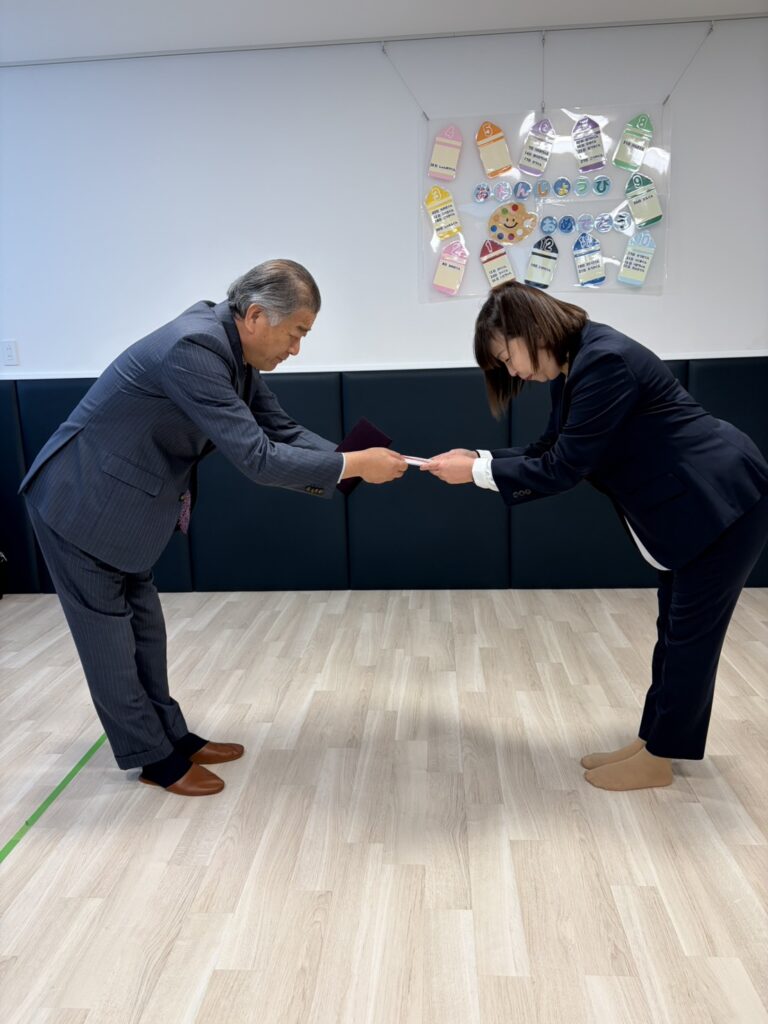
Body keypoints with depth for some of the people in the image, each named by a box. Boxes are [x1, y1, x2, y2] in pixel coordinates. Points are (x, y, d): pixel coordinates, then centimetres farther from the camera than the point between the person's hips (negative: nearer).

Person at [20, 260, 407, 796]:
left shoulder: (231, 348, -1)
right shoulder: (194, 347, -30)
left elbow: (280, 431, 2)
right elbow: (255, 457, -33)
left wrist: (354, 460, -10)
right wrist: (353, 464, -26)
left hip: (121, 498, 9)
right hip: (80, 500, -9)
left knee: (143, 622, 16)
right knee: (107, 630, 6)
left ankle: (172, 737, 30)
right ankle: (153, 757, 20)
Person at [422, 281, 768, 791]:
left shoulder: (605, 361, -27)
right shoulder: (574, 364, 3)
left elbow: (565, 468, -26)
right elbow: (553, 451, 8)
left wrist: (477, 473, -18)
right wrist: (480, 459, -3)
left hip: (723, 501, -10)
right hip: (691, 502, 10)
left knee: (691, 632, 2)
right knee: (677, 629, 15)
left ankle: (658, 760, 17)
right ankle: (651, 742, 28)